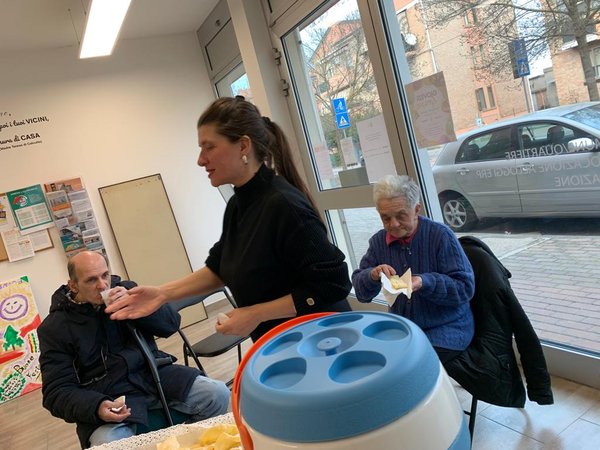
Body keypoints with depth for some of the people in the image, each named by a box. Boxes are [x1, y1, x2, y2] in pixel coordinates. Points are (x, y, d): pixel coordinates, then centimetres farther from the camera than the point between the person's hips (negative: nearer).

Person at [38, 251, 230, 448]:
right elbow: (57, 391, -4)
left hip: (152, 372, 3)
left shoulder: (125, 289, 6)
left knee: (218, 394, -14)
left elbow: (171, 323, 2)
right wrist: (96, 407, -24)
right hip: (105, 394, -3)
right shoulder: (54, 327, -2)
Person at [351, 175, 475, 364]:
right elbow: (361, 291, 4)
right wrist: (373, 276, -19)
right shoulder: (378, 241, 2)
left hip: (446, 327, -4)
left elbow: (465, 287, -12)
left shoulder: (441, 235, -11)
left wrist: (425, 283, -29)